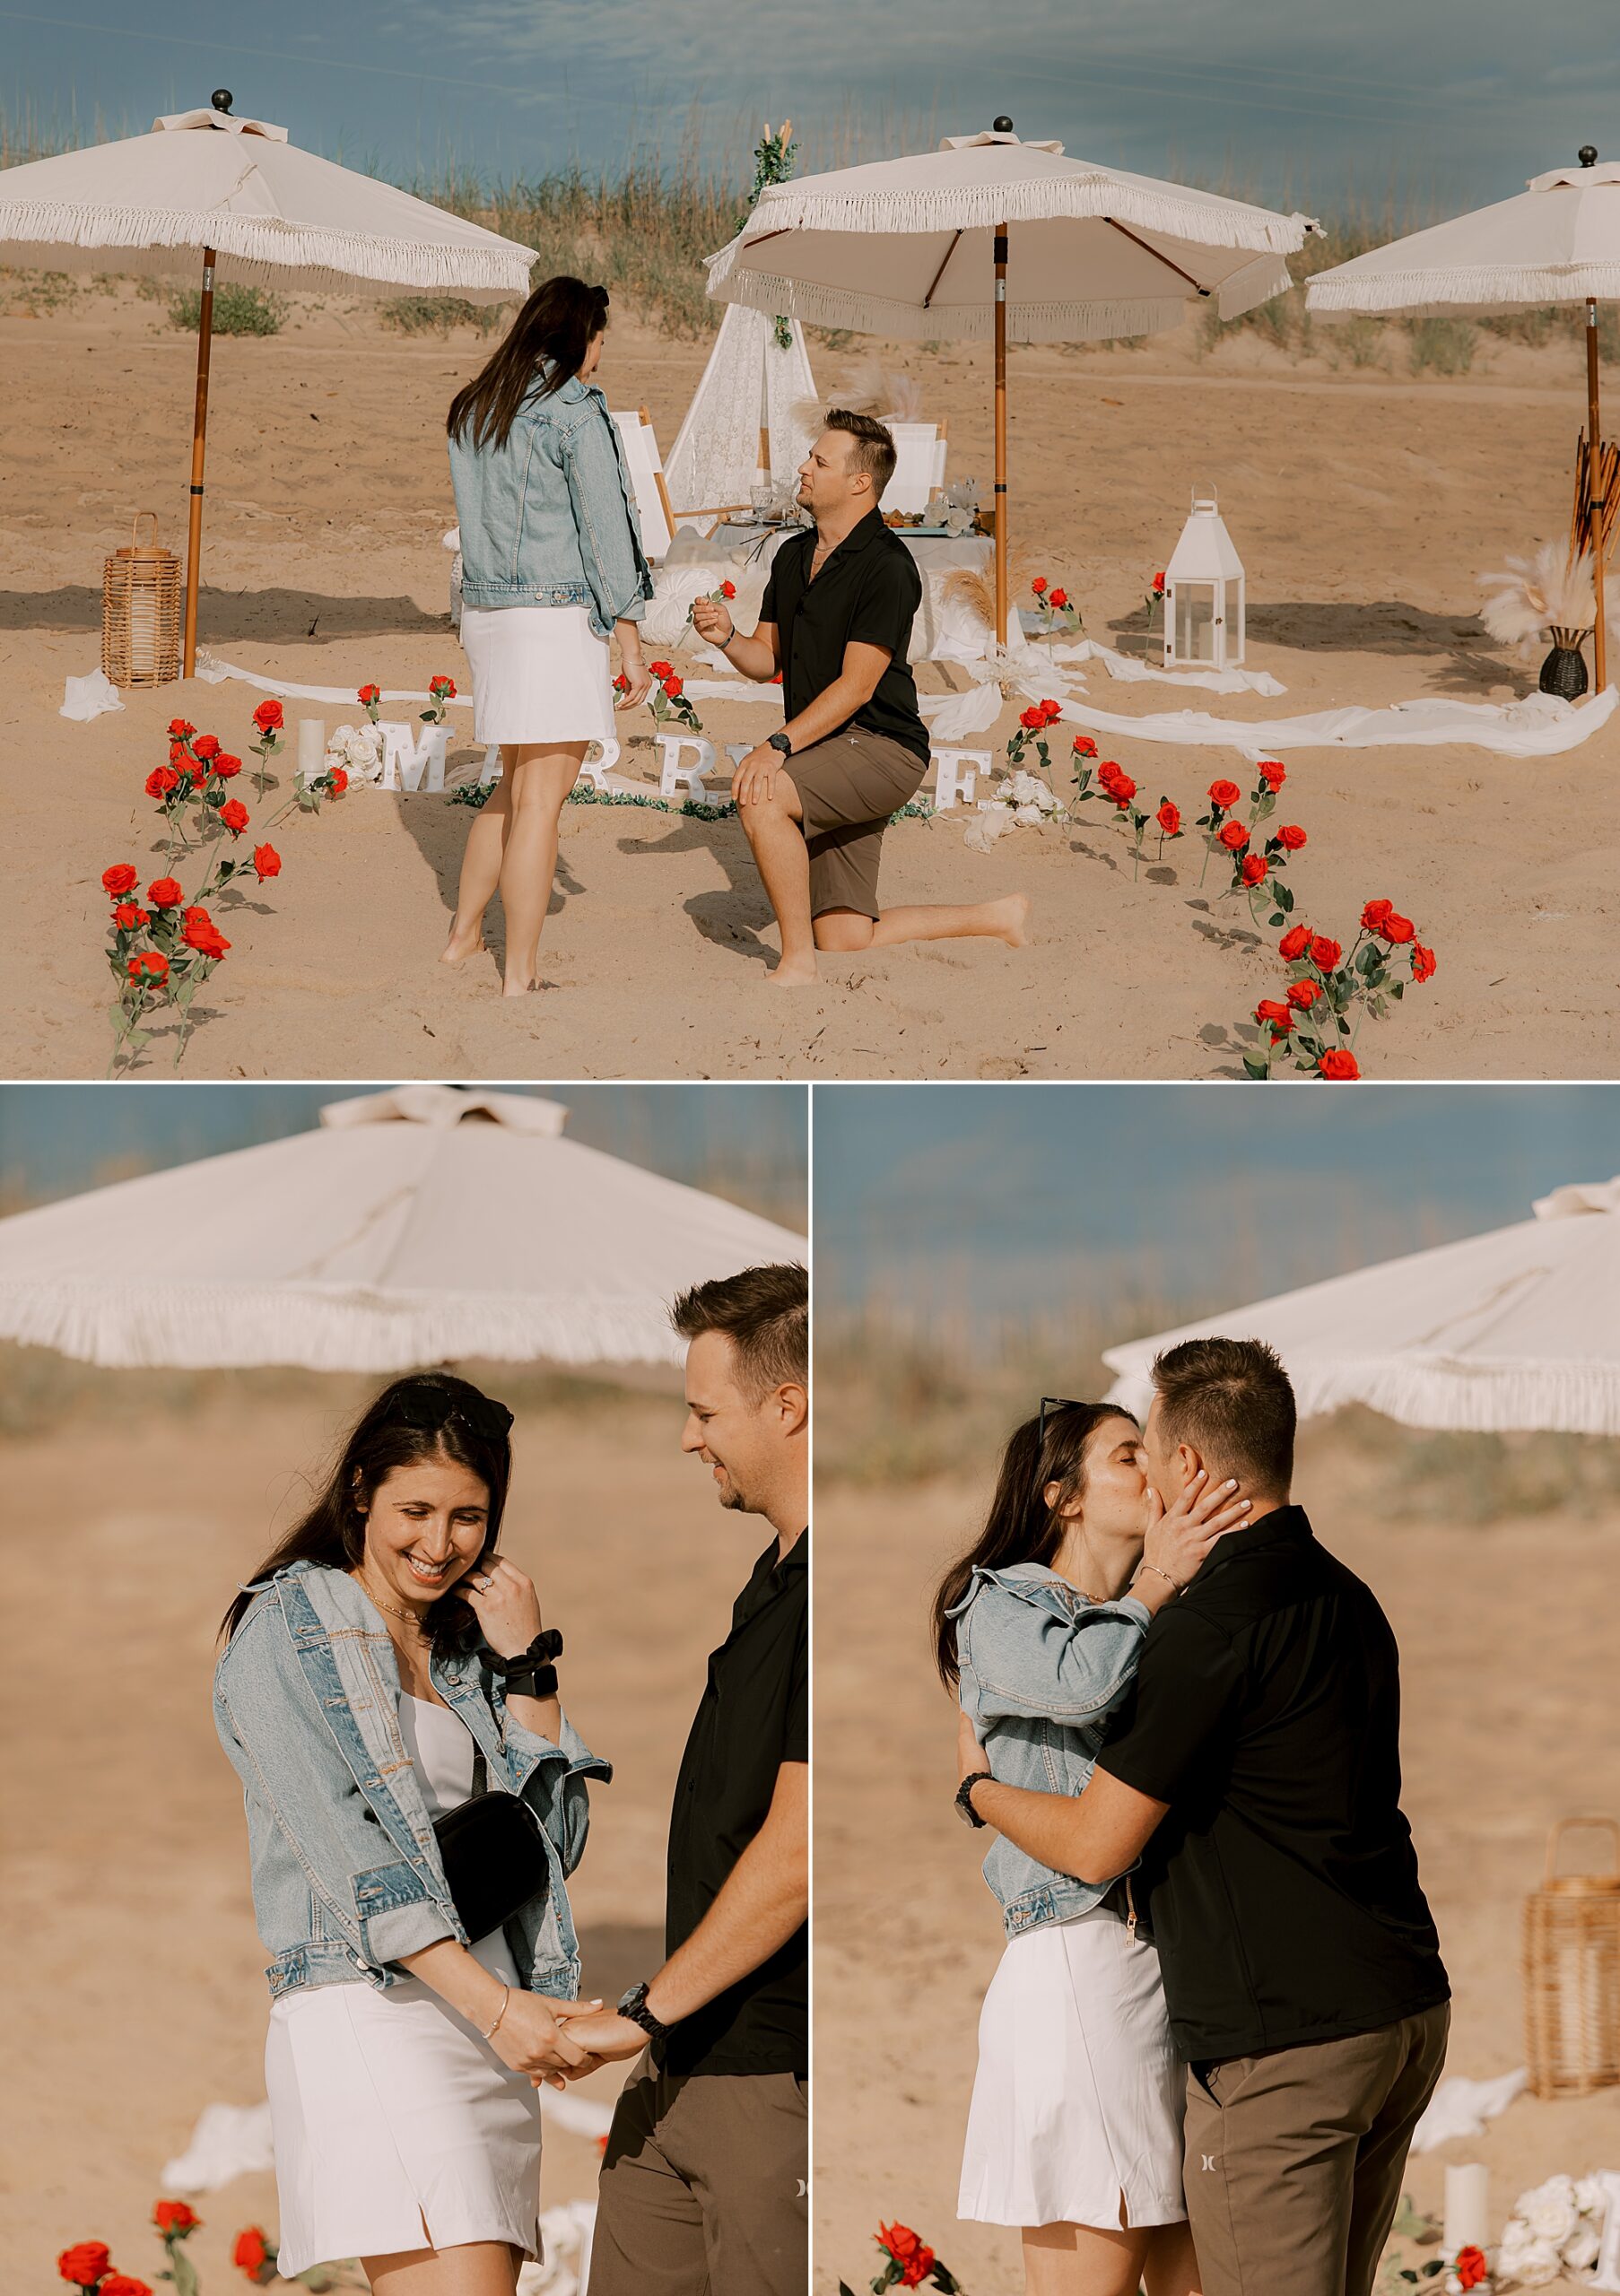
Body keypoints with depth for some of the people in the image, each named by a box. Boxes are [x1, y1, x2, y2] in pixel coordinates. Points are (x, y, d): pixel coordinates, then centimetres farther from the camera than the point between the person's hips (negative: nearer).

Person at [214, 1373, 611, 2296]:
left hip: (488, 2030, 7)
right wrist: (495, 2005, -17)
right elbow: (345, 1849, -9)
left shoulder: (469, 1651, 21)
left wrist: (528, 1665, 6)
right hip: (366, 2009, -7)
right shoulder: (287, 1628, 1)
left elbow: (554, 1844, 14)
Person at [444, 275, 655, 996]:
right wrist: (630, 644, -9)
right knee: (540, 799, -4)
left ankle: (462, 937, 27)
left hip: (486, 607, 7)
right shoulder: (575, 413, -10)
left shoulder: (472, 413, 12)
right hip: (559, 612, -7)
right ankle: (519, 979, -4)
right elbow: (604, 529, -11)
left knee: (515, 784, 22)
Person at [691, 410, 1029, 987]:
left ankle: (798, 961, -23)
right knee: (848, 944, 6)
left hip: (881, 745, -9)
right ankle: (997, 919, 26)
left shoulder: (886, 567, -16)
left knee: (761, 798, -33)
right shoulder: (793, 556, 12)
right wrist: (727, 637, -5)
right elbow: (768, 659, 17)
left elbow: (857, 684, -21)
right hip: (828, 760, 9)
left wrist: (779, 746, -29)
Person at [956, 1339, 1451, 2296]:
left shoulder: (1209, 1625, -16)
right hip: (1408, 2011, 9)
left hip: (1283, 2039, -9)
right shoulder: (1348, 1600, 11)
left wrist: (979, 1786, 9)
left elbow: (1095, 1846, -10)